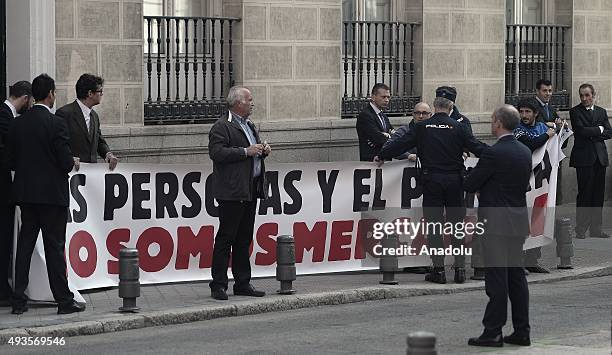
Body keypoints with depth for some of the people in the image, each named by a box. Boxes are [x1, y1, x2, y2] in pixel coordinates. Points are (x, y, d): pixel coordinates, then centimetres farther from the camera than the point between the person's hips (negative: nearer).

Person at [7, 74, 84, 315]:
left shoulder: (17, 124, 3)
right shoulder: (56, 123, -14)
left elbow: (12, 160, 6)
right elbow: (67, 163, -14)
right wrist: (72, 163, 8)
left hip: (25, 193, 5)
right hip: (52, 193, -5)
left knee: (25, 245, 10)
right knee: (55, 247, 0)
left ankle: (19, 300, 9)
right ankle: (64, 301, 4)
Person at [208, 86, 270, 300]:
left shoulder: (249, 126, 20)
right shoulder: (222, 127, -9)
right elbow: (216, 152, -20)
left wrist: (263, 151, 9)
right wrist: (246, 152, -20)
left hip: (250, 192, 9)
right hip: (232, 192, -9)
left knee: (244, 239, 12)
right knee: (225, 238, -6)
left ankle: (242, 284, 17)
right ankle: (218, 285, -3)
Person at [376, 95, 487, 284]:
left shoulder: (422, 127, 1)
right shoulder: (457, 127, -1)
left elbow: (401, 144, 4)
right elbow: (476, 147, 1)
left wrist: (382, 156, 18)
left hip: (431, 179, 0)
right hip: (454, 179, 0)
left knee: (434, 224, 4)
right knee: (456, 224, 8)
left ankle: (438, 269, 2)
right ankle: (459, 268, 6)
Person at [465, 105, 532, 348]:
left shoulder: (494, 153, -16)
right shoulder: (525, 152, 9)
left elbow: (469, 184, -11)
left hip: (496, 223, -8)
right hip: (518, 221, 8)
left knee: (497, 279, -6)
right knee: (517, 276, 11)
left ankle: (493, 332, -3)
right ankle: (522, 331, 13)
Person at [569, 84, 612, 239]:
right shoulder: (575, 111, 1)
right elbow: (580, 130, -13)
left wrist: (592, 134, -6)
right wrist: (599, 130, -2)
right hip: (584, 157, -5)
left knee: (598, 194, 5)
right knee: (584, 193, -6)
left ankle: (595, 229, 10)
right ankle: (581, 230, -1)